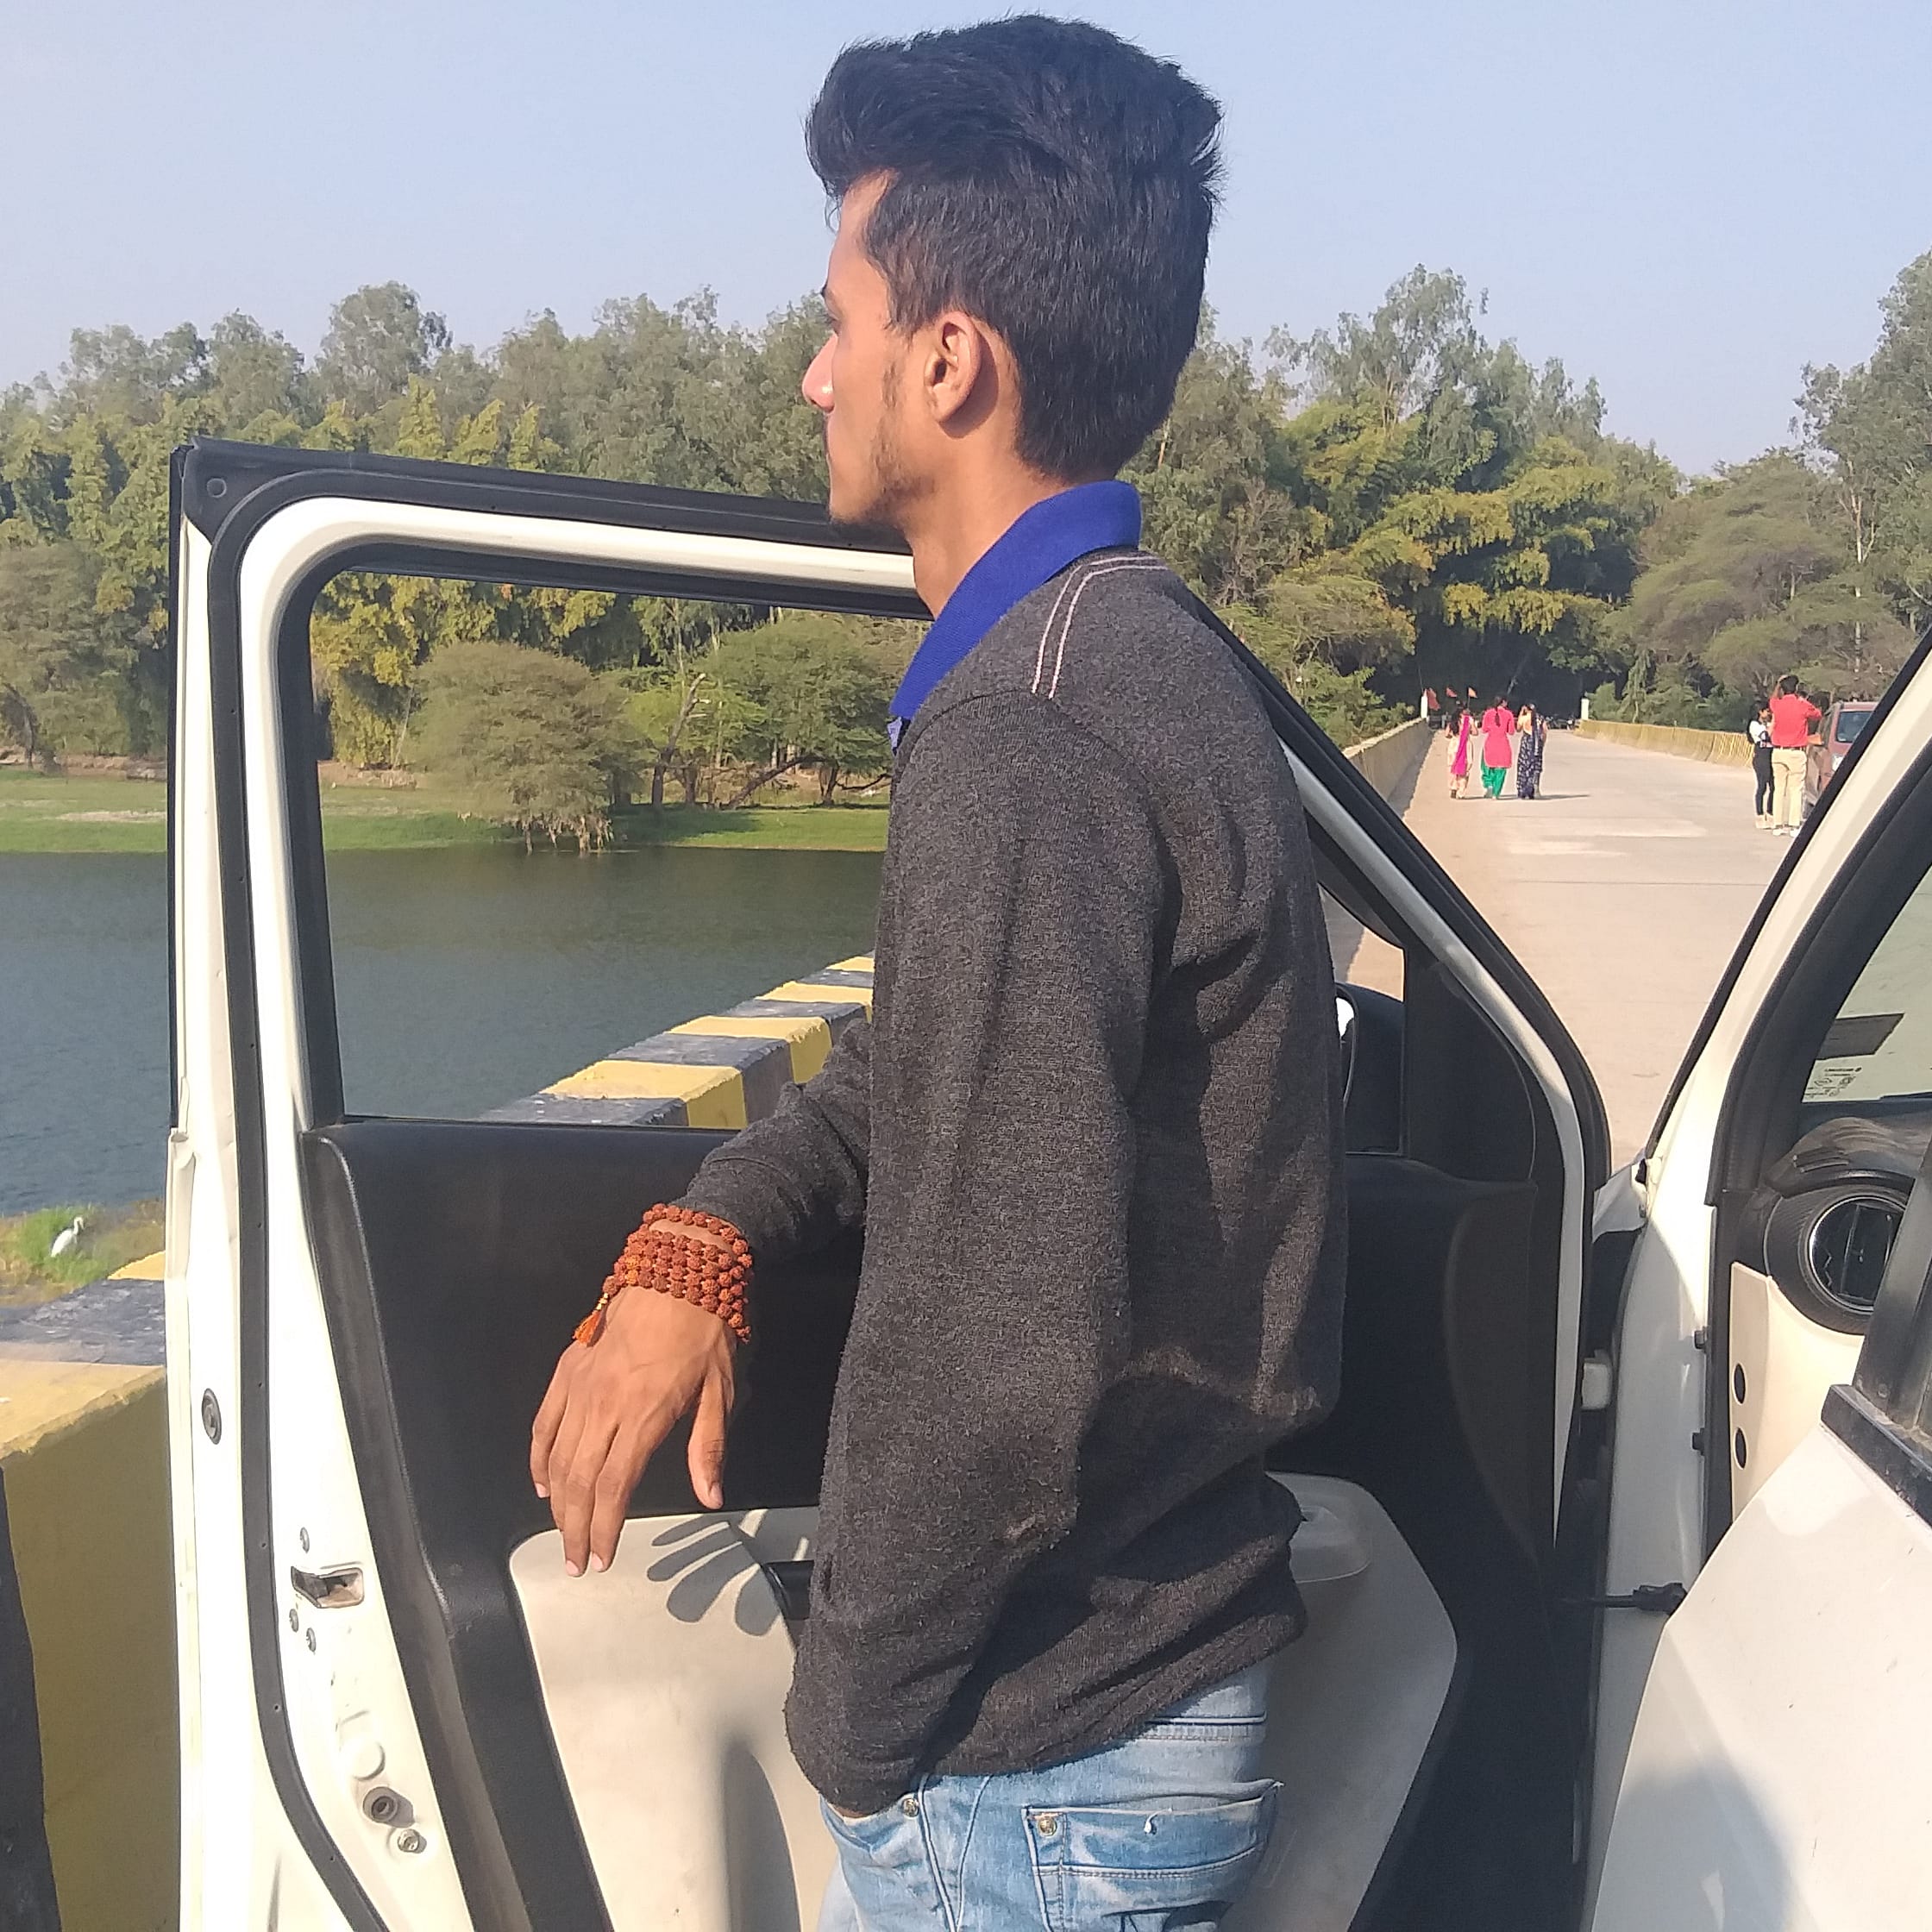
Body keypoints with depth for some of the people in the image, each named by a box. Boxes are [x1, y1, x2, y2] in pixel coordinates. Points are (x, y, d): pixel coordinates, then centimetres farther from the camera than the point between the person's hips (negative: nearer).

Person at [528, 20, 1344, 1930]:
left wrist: (858, 1720, -12)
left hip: (1041, 1763, -9)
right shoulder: (1145, 659, 6)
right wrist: (708, 1231, -2)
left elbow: (1001, 1356, -28)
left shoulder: (1022, 737, -26)